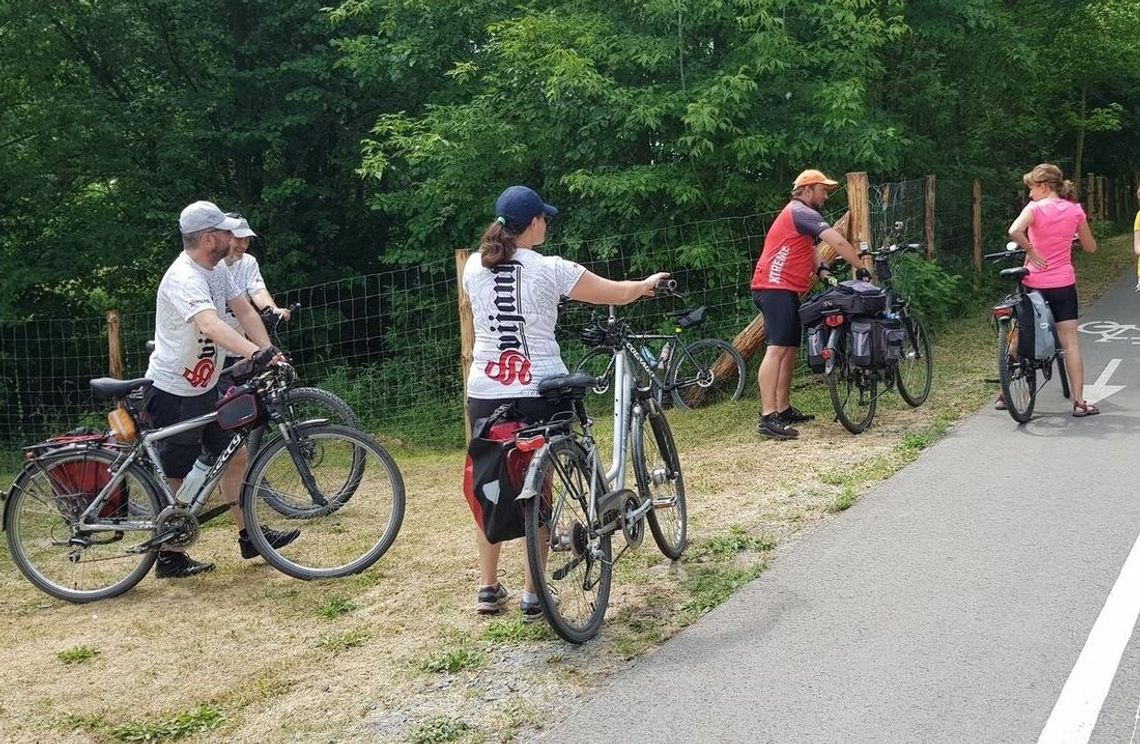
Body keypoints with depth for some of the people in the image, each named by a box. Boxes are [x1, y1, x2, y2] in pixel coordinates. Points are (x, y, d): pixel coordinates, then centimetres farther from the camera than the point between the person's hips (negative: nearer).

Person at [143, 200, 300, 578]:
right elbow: (211, 326, -43)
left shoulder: (217, 269, 3)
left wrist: (272, 356, -10)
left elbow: (244, 312, 3)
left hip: (205, 387, 9)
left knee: (236, 455, 11)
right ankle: (168, 557, 16)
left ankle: (250, 537, 22)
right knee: (178, 476, 1)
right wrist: (257, 353, -56)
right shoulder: (184, 278, -27)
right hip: (173, 392, -9)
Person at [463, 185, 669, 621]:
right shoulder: (550, 269, -8)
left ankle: (488, 589, 20)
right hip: (538, 392, -3)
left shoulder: (474, 268, 4)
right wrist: (647, 283, 22)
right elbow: (618, 294, 0)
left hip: (485, 392, 4)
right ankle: (533, 597, 12)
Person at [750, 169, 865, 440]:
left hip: (785, 289, 11)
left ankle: (784, 410, 21)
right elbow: (839, 242, -16)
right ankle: (768, 418, -25)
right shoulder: (801, 212, -9)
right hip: (776, 288, -11)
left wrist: (822, 270, 2)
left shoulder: (798, 215, 26)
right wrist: (860, 268, -8)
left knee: (790, 349, 14)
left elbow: (811, 249, 19)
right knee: (777, 348, -18)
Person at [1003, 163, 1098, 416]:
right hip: (1063, 284, 2)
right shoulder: (1075, 210, 2)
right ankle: (1079, 402, 3)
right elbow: (1090, 247, 12)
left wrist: (1030, 252, -15)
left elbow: (1014, 231, -29)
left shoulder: (1035, 208, -8)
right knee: (1070, 342, 4)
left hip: (1034, 283, -2)